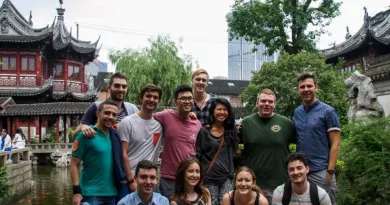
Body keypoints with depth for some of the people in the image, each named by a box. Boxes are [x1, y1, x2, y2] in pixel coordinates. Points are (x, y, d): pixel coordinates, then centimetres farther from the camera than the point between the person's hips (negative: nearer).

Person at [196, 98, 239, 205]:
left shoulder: (231, 130, 8)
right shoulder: (204, 131, -3)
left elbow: (235, 150, 17)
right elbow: (197, 155, -1)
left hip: (227, 177, 3)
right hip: (209, 178, -2)